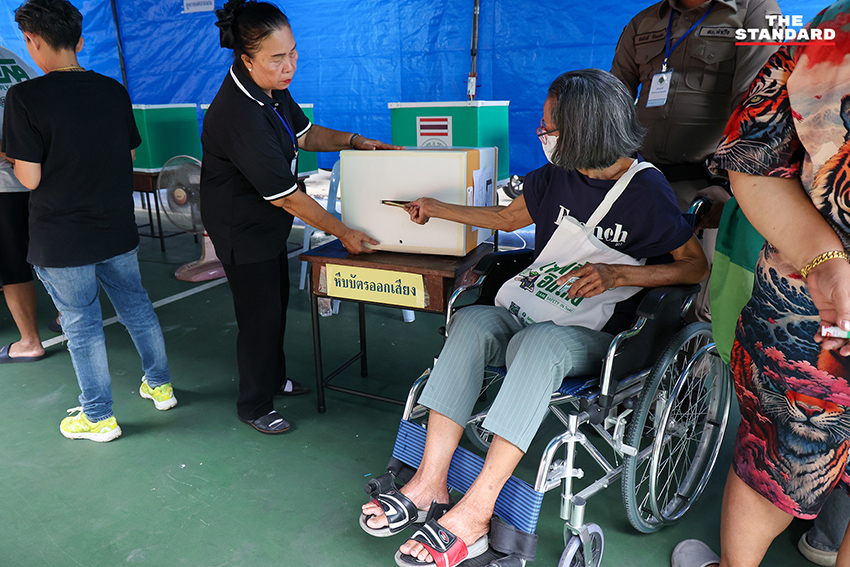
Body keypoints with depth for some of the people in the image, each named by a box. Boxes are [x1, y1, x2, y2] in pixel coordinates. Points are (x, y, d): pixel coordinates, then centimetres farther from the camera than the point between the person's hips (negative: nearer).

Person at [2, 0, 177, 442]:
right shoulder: (114, 91, 0)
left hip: (61, 239, -4)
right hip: (117, 228, 5)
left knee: (82, 327, 8)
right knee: (137, 308, 19)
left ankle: (99, 418, 23)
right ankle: (159, 385, 34)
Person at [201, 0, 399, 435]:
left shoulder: (272, 87, -4)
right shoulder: (239, 117, -33)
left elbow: (303, 134, 14)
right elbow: (287, 198, -29)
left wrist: (355, 141, 0)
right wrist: (343, 232, -20)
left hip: (267, 221, 9)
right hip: (241, 230, -9)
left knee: (277, 301, 21)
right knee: (260, 316, 2)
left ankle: (274, 378, 43)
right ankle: (254, 406, 24)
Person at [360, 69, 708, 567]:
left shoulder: (647, 190, -9)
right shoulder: (556, 176, 7)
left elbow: (697, 267, -5)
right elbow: (508, 217, 22)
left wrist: (617, 275, -19)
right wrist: (437, 209, 27)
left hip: (597, 335, -5)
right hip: (535, 311, 5)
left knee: (537, 343, -37)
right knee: (470, 322, -25)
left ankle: (474, 512, -33)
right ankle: (431, 480, -26)